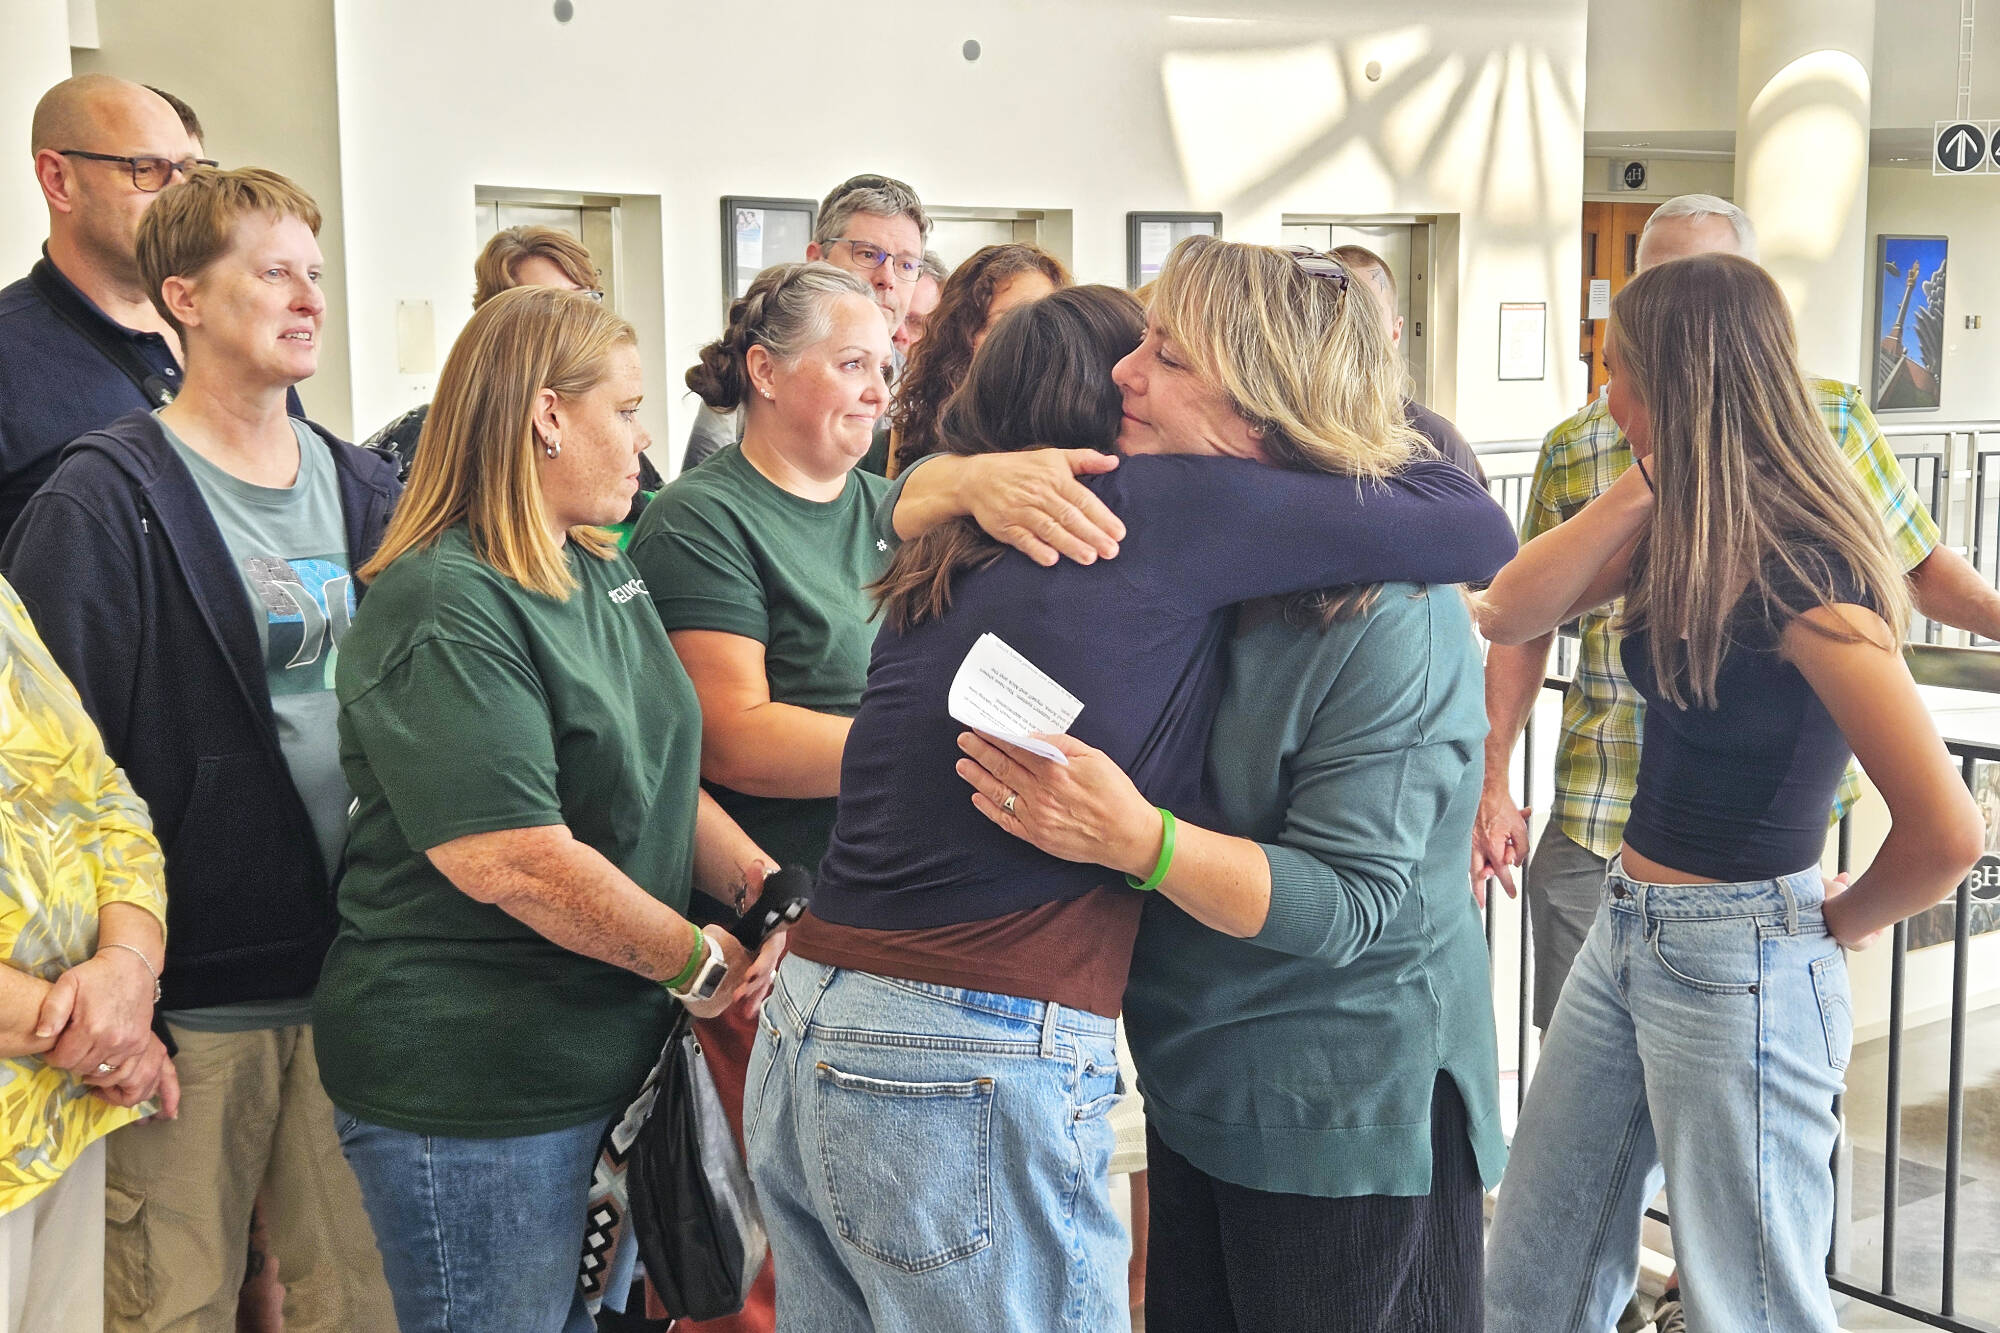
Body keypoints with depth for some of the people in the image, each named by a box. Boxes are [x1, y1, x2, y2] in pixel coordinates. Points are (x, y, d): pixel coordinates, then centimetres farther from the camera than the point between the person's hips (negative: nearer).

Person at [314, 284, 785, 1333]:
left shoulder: (601, 570, 8)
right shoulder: (444, 610, -21)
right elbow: (515, 863, -27)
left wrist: (764, 885, -4)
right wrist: (702, 963, -15)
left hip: (613, 1055, 9)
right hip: (472, 1093, -9)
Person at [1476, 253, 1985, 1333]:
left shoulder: (1802, 572, -22)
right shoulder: (1682, 527, 5)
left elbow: (1946, 834, -26)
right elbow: (1509, 614, -3)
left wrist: (1839, 923, -7)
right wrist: (1644, 484, -9)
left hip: (1736, 969, -8)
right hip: (1626, 933, 8)